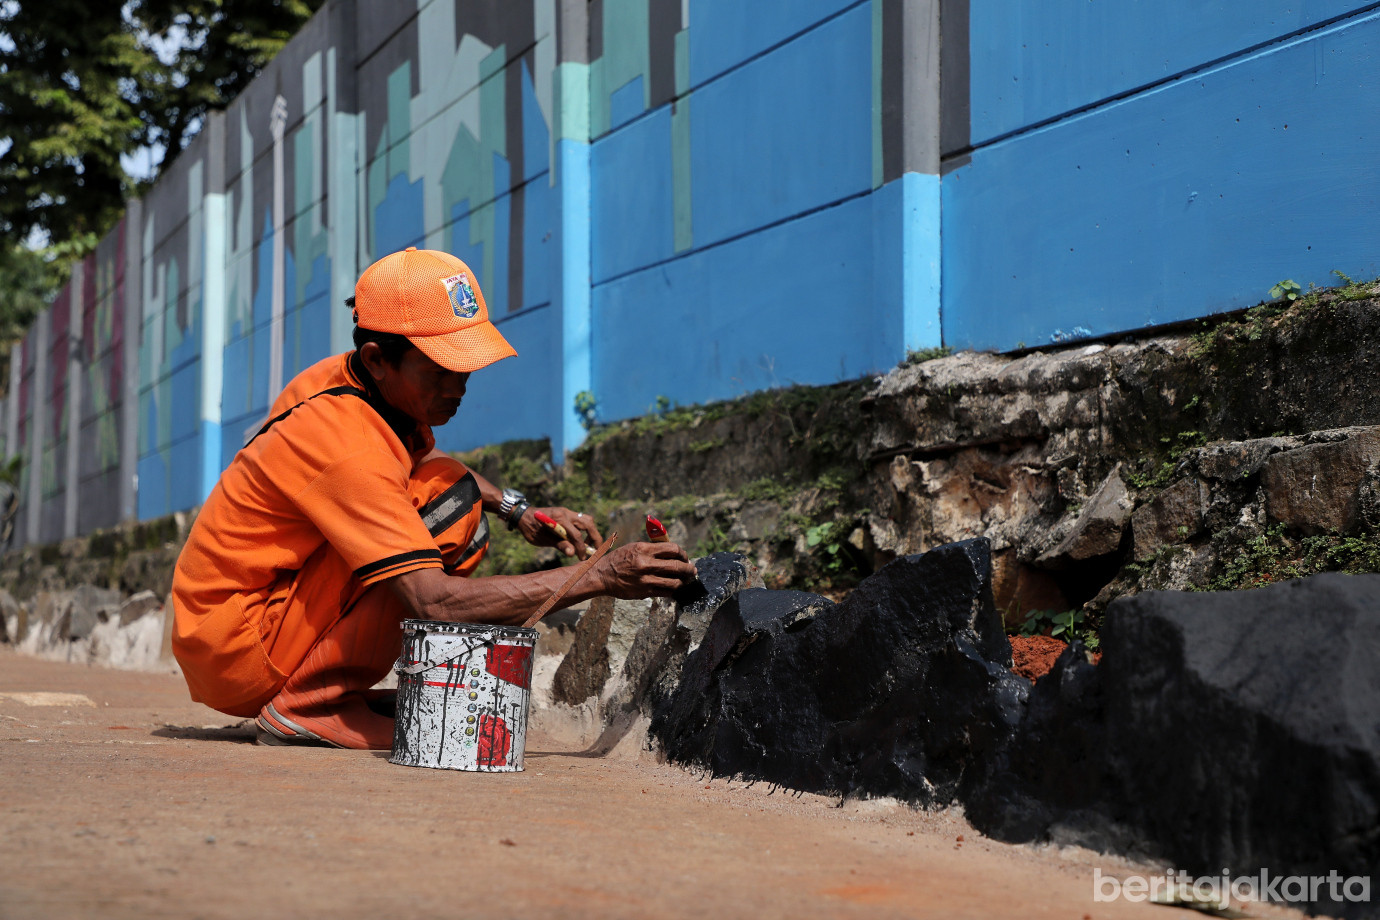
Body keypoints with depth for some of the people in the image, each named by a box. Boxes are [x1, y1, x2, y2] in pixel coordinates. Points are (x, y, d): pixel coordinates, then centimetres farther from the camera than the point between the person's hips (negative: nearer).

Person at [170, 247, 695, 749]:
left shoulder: (340, 381, 1)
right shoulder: (349, 447, -26)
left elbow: (423, 458, 24)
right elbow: (433, 602, -33)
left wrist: (517, 511, 6)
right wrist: (598, 579, -30)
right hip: (232, 658, -9)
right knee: (451, 502, -22)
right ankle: (307, 706, -15)